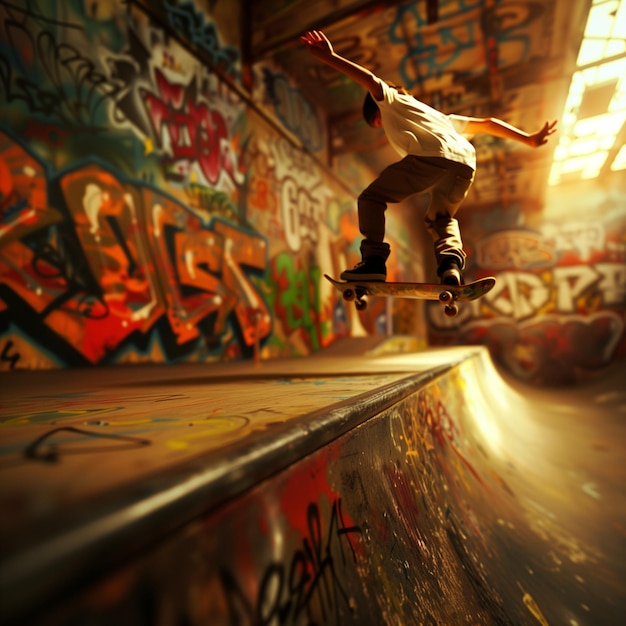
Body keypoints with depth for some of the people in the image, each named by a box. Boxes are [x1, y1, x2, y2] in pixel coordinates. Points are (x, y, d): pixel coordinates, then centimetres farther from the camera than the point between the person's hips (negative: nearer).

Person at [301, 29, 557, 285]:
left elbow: (370, 79, 9)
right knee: (441, 218, 27)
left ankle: (374, 260, -10)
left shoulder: (391, 100, 29)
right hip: (466, 164, 6)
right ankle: (451, 263, -1)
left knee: (370, 198, 7)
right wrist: (529, 139, 39)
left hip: (430, 157, -6)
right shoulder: (438, 116, 43)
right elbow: (487, 123, 39)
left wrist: (330, 58, 3)